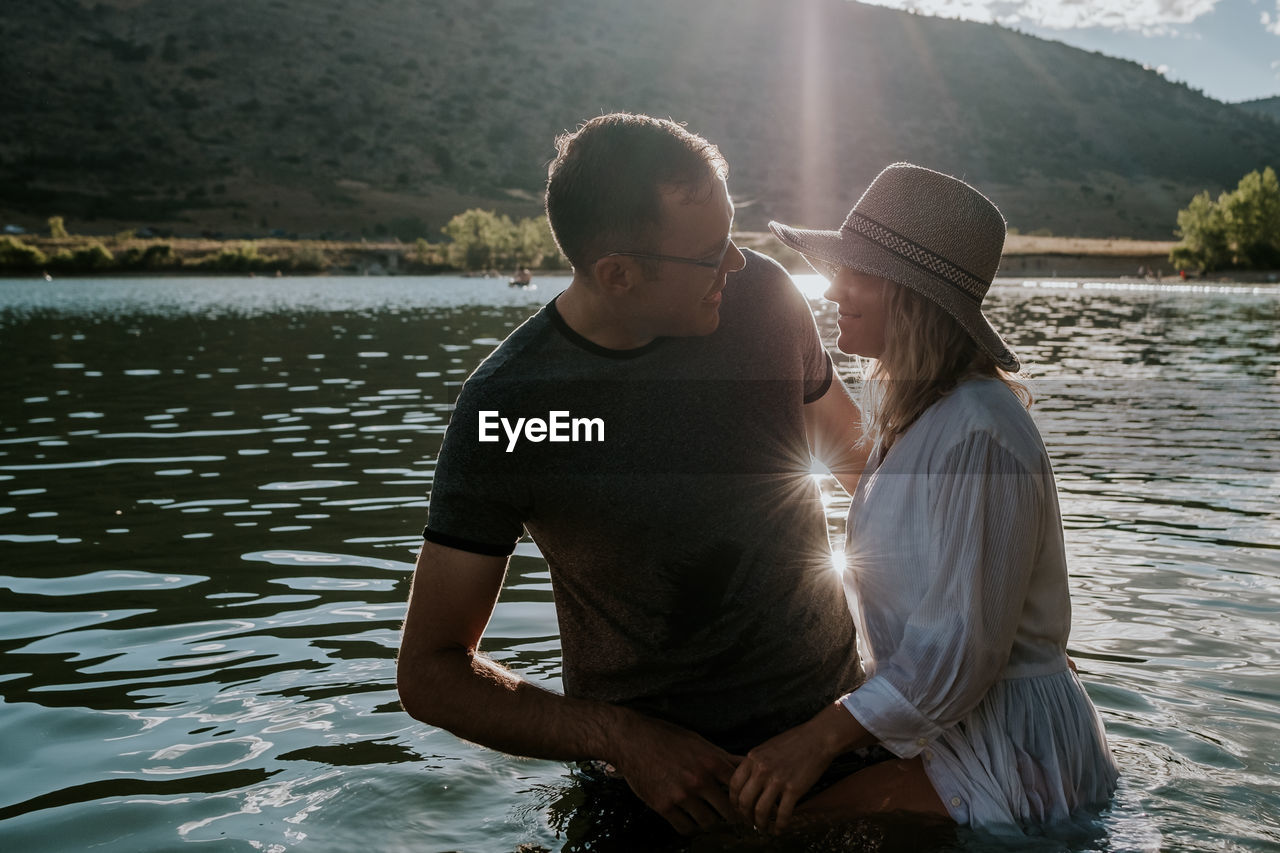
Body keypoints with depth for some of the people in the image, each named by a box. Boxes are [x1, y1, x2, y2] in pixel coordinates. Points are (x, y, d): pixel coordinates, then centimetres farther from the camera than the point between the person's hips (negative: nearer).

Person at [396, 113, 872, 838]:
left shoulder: (763, 296, -10)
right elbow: (430, 671, -16)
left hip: (838, 702, 4)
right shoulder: (504, 407, -22)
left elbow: (856, 454, 10)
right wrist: (621, 739, -27)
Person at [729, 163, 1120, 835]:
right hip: (939, 722, 9)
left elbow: (961, 648, -26)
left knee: (752, 820, -20)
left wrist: (820, 739, -29)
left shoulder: (978, 435, -24)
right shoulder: (896, 406, 8)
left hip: (1005, 752, -9)